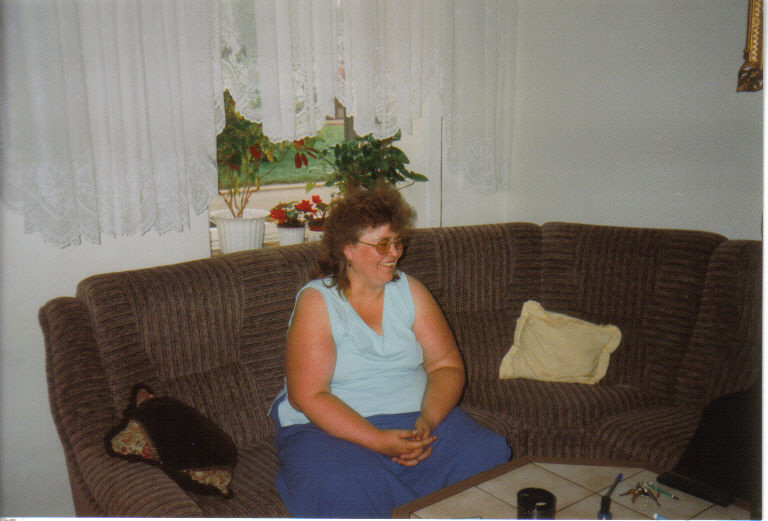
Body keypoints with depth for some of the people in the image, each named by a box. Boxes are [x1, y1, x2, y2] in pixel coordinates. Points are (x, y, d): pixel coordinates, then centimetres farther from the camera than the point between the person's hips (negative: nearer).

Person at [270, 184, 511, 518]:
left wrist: (428, 421, -16)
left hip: (416, 418, 4)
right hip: (328, 428, -3)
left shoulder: (410, 291, 7)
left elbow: (447, 365, 4)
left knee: (489, 455, -20)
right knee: (344, 488, -34)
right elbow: (307, 396, -14)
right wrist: (378, 440, -23)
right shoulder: (317, 302, -7)